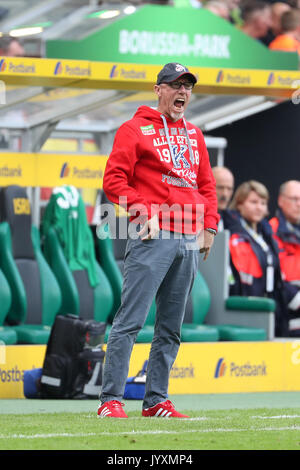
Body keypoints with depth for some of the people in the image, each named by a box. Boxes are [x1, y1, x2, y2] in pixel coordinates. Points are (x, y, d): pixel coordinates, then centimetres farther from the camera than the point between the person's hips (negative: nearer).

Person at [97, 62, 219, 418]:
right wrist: (144, 211, -15)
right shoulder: (135, 129, 2)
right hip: (152, 236, -7)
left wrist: (209, 226, 11)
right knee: (131, 320, -12)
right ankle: (110, 400, -12)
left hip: (189, 240, 7)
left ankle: (156, 400, 13)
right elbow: (114, 179, -5)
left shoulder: (193, 135, 21)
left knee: (171, 328, 8)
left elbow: (206, 184, 24)